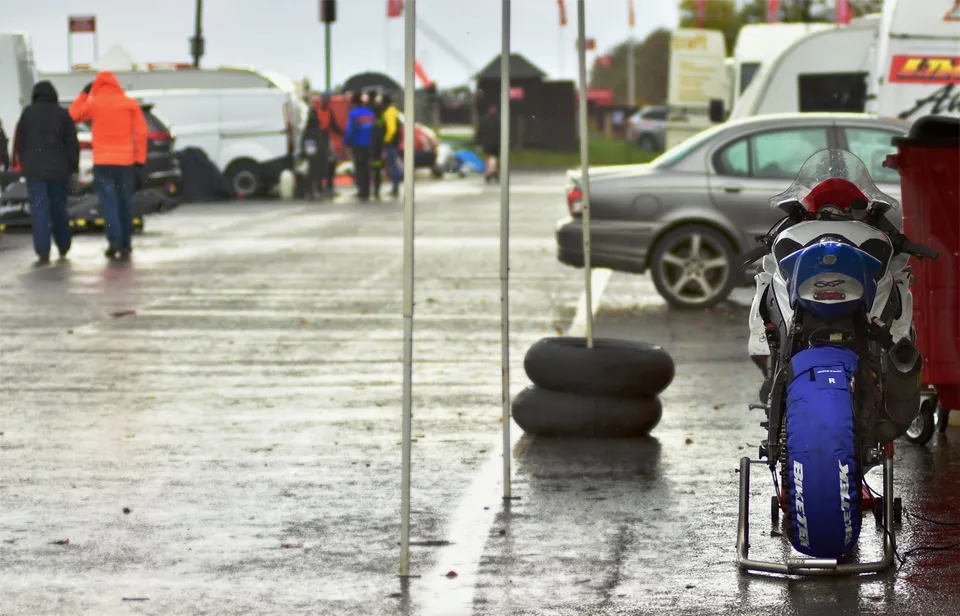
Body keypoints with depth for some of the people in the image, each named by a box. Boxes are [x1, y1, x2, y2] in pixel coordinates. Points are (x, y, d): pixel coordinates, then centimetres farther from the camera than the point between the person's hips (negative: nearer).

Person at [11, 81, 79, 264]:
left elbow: (19, 141, 3)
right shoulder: (62, 114, 0)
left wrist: (22, 162, 13)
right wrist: (73, 166, 7)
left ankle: (43, 252, -12)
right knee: (58, 208, 15)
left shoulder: (28, 113, -1)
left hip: (34, 169, -2)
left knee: (39, 209, -3)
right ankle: (63, 247, 25)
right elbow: (72, 143, 1)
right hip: (59, 169, 2)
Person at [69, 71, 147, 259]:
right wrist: (140, 159, 3)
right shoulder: (130, 104, 3)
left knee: (109, 202, -2)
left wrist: (84, 93, 20)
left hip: (102, 162, -1)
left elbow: (73, 115, 14)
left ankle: (114, 240, -19)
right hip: (126, 161, 2)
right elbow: (141, 132, 0)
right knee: (124, 203, 11)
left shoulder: (93, 103, -1)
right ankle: (125, 245, 13)